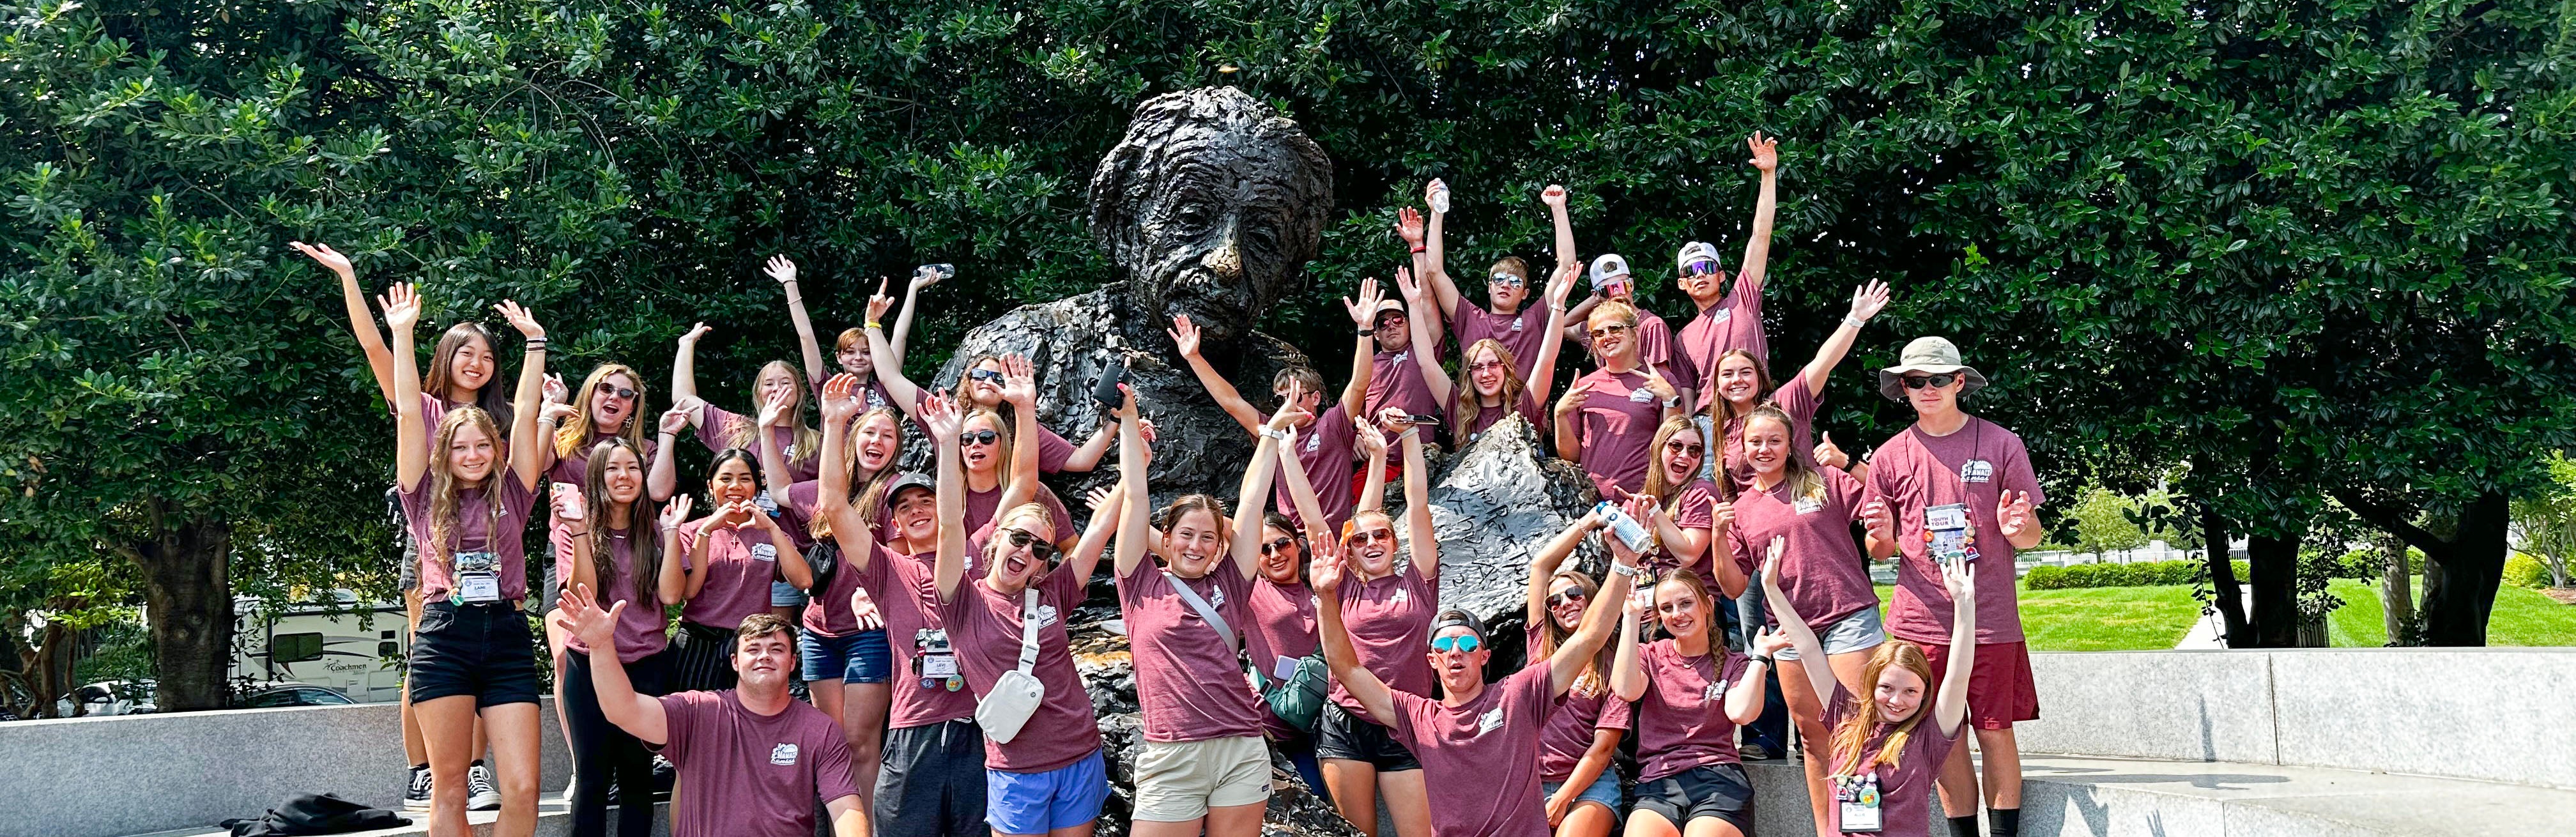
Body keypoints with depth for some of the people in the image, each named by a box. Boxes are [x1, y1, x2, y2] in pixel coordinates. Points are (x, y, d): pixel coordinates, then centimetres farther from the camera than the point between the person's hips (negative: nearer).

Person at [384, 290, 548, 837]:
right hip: (445, 637, -1)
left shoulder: (510, 496, 13)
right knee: (449, 789, -1)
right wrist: (402, 334, 4)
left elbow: (526, 416, 11)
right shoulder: (427, 498, 10)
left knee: (523, 789, -7)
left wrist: (535, 342, 10)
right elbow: (409, 415, 6)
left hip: (507, 636, 1)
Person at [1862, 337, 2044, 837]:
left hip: (1990, 620, -1)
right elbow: (1879, 551, 12)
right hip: (1919, 621, 2)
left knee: (1995, 733, 0)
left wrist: (2016, 527, -18)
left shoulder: (2001, 445, 2)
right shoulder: (1890, 457, 6)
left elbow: (2032, 537, 5)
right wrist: (1882, 535, -11)